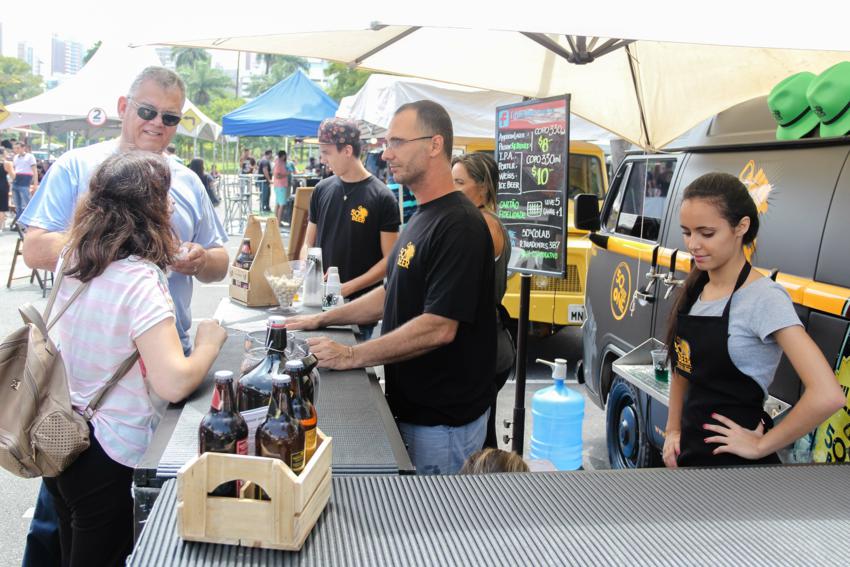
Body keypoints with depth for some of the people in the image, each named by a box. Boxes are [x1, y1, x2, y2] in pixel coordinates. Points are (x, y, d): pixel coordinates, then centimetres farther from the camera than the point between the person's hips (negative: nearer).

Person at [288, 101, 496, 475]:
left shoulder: (459, 226, -22)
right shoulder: (422, 217, 11)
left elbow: (439, 328, -27)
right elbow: (393, 294, 19)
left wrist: (351, 356, -23)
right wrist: (323, 319, 13)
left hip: (443, 418, -9)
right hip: (409, 405, 9)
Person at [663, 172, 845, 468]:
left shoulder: (764, 298, -18)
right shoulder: (695, 288, 3)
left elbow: (827, 396, -27)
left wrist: (761, 446, -18)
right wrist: (673, 430, 8)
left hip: (733, 458, -6)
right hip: (690, 453, 6)